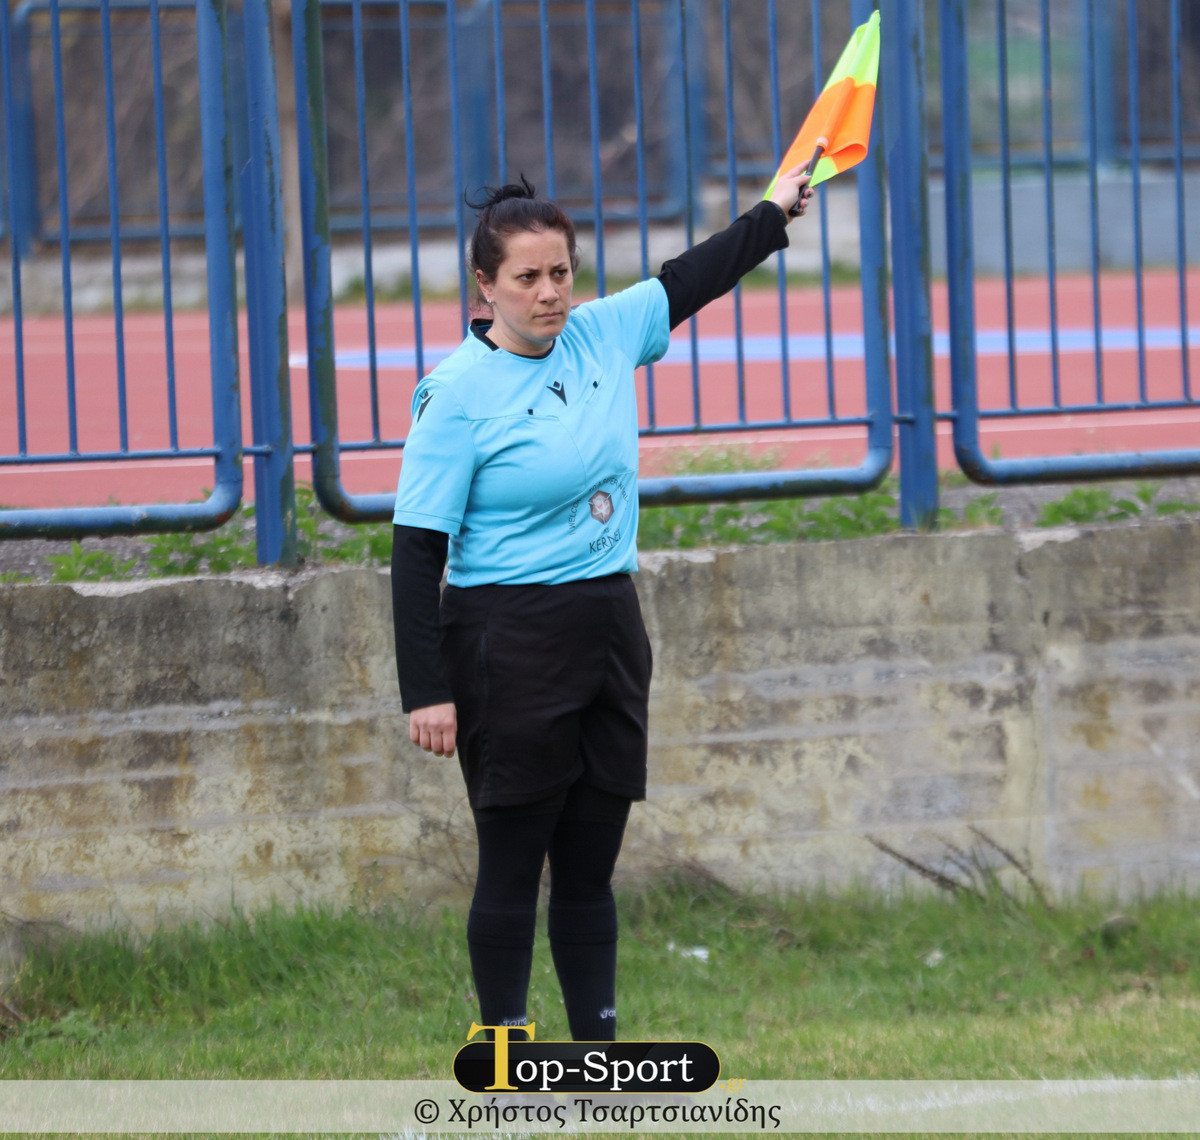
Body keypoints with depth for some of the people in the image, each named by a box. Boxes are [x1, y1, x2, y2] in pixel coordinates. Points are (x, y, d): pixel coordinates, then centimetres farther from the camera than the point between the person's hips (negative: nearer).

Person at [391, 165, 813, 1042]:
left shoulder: (603, 336, 5)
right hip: (509, 645, -6)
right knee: (514, 864, -2)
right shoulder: (459, 392, -12)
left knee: (591, 864, 10)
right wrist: (426, 691, -17)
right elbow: (418, 549, -13)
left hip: (609, 630, 6)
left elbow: (687, 283, 25)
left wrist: (774, 214, 33)